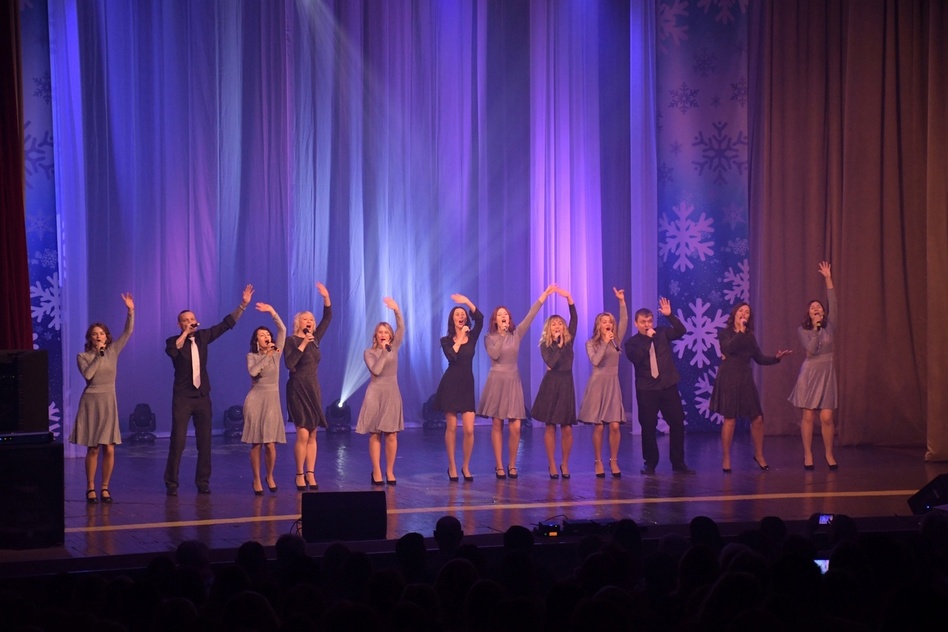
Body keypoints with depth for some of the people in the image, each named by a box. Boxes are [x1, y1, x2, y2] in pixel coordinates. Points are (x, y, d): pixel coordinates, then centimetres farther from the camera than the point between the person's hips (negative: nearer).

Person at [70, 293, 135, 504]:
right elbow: (88, 374, -18)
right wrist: (98, 355, -12)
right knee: (93, 449, -2)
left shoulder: (113, 351, 6)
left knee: (109, 449, -4)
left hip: (109, 402, 2)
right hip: (91, 402, -2)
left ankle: (105, 488, 7)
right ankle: (90, 488, 7)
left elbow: (128, 332, -2)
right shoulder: (83, 356, 0)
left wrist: (130, 311, -12)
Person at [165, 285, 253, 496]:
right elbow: (172, 350, -27)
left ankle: (203, 482, 14)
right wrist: (186, 333, -21)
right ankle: (171, 483, 0)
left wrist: (243, 305, 3)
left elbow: (226, 324, 8)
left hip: (202, 397, 4)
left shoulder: (203, 337, 7)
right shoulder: (174, 341, -3)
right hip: (183, 397, -4)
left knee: (204, 442, 6)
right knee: (177, 441, -7)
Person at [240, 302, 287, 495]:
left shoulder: (276, 353, 8)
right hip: (255, 400, -1)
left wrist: (272, 311, -9)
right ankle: (257, 480, 9)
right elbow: (253, 372, -18)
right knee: (256, 443, -2)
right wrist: (266, 355, -14)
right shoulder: (252, 356, 3)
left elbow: (282, 330, -3)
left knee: (270, 443, -5)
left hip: (273, 400, 1)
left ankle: (270, 477, 17)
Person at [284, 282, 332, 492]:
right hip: (298, 389, -6)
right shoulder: (292, 341, -6)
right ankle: (300, 475, -4)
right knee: (303, 434, -11)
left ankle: (310, 474, 6)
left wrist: (326, 298, -1)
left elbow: (327, 318, 10)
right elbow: (289, 363, -20)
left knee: (312, 435, 4)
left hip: (314, 389, 6)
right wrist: (303, 345, -21)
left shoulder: (314, 339, 10)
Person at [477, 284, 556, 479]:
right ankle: (499, 465, 5)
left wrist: (544, 295, -5)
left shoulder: (516, 334, 7)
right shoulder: (489, 337, 3)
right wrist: (501, 334, -10)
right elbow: (494, 354, -15)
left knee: (516, 427, -7)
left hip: (513, 381, 1)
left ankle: (512, 464, 7)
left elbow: (530, 316, 0)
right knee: (497, 425, 0)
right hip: (497, 381, -1)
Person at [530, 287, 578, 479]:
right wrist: (559, 345, -10)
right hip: (551, 385, -1)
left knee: (567, 428, -3)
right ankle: (552, 465, 9)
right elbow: (551, 362, -16)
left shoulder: (569, 341, 6)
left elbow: (574, 319, -5)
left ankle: (565, 463, 12)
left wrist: (569, 298, -13)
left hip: (566, 384, 2)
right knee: (550, 426, 1)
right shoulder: (545, 345, 1)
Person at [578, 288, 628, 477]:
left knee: (615, 425, -7)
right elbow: (595, 361, -14)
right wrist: (605, 343, -17)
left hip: (613, 384, 2)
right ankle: (599, 462, 6)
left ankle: (613, 461, 5)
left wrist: (621, 300, -13)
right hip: (598, 385, -2)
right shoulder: (591, 343, 1)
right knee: (598, 426, -3)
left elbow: (624, 321, -5)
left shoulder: (616, 340, 7)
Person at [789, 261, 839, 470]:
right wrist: (815, 328, -10)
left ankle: (829, 453, 10)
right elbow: (811, 349, -13)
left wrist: (828, 279, -9)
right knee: (808, 416, -1)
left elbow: (833, 304, -6)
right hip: (809, 374, -1)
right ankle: (808, 454, 8)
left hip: (827, 374, 1)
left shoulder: (830, 326, 4)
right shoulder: (803, 330, 1)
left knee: (826, 417, -6)